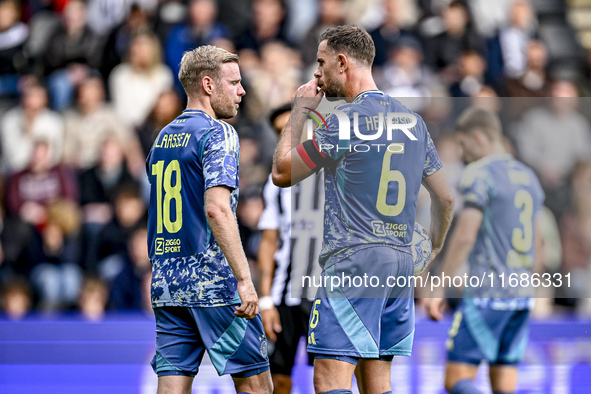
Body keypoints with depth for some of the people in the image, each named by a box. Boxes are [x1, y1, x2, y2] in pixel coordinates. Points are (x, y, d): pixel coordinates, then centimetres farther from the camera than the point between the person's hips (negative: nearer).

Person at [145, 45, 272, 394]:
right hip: (213, 281, -7)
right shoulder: (218, 133, -8)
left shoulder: (163, 139, 16)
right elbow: (217, 209, -20)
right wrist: (244, 279, -22)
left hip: (166, 284, 7)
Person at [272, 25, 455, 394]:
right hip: (401, 260, 8)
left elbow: (282, 173, -1)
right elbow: (446, 198, 19)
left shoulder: (346, 119, -8)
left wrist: (300, 111, 8)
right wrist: (434, 253, 32)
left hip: (353, 260, -8)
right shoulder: (413, 121, 15)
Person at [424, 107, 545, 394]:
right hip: (521, 295, 8)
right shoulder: (528, 176, 17)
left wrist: (439, 288, -10)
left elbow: (464, 236, -14)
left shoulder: (479, 174, -8)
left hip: (485, 295, -8)